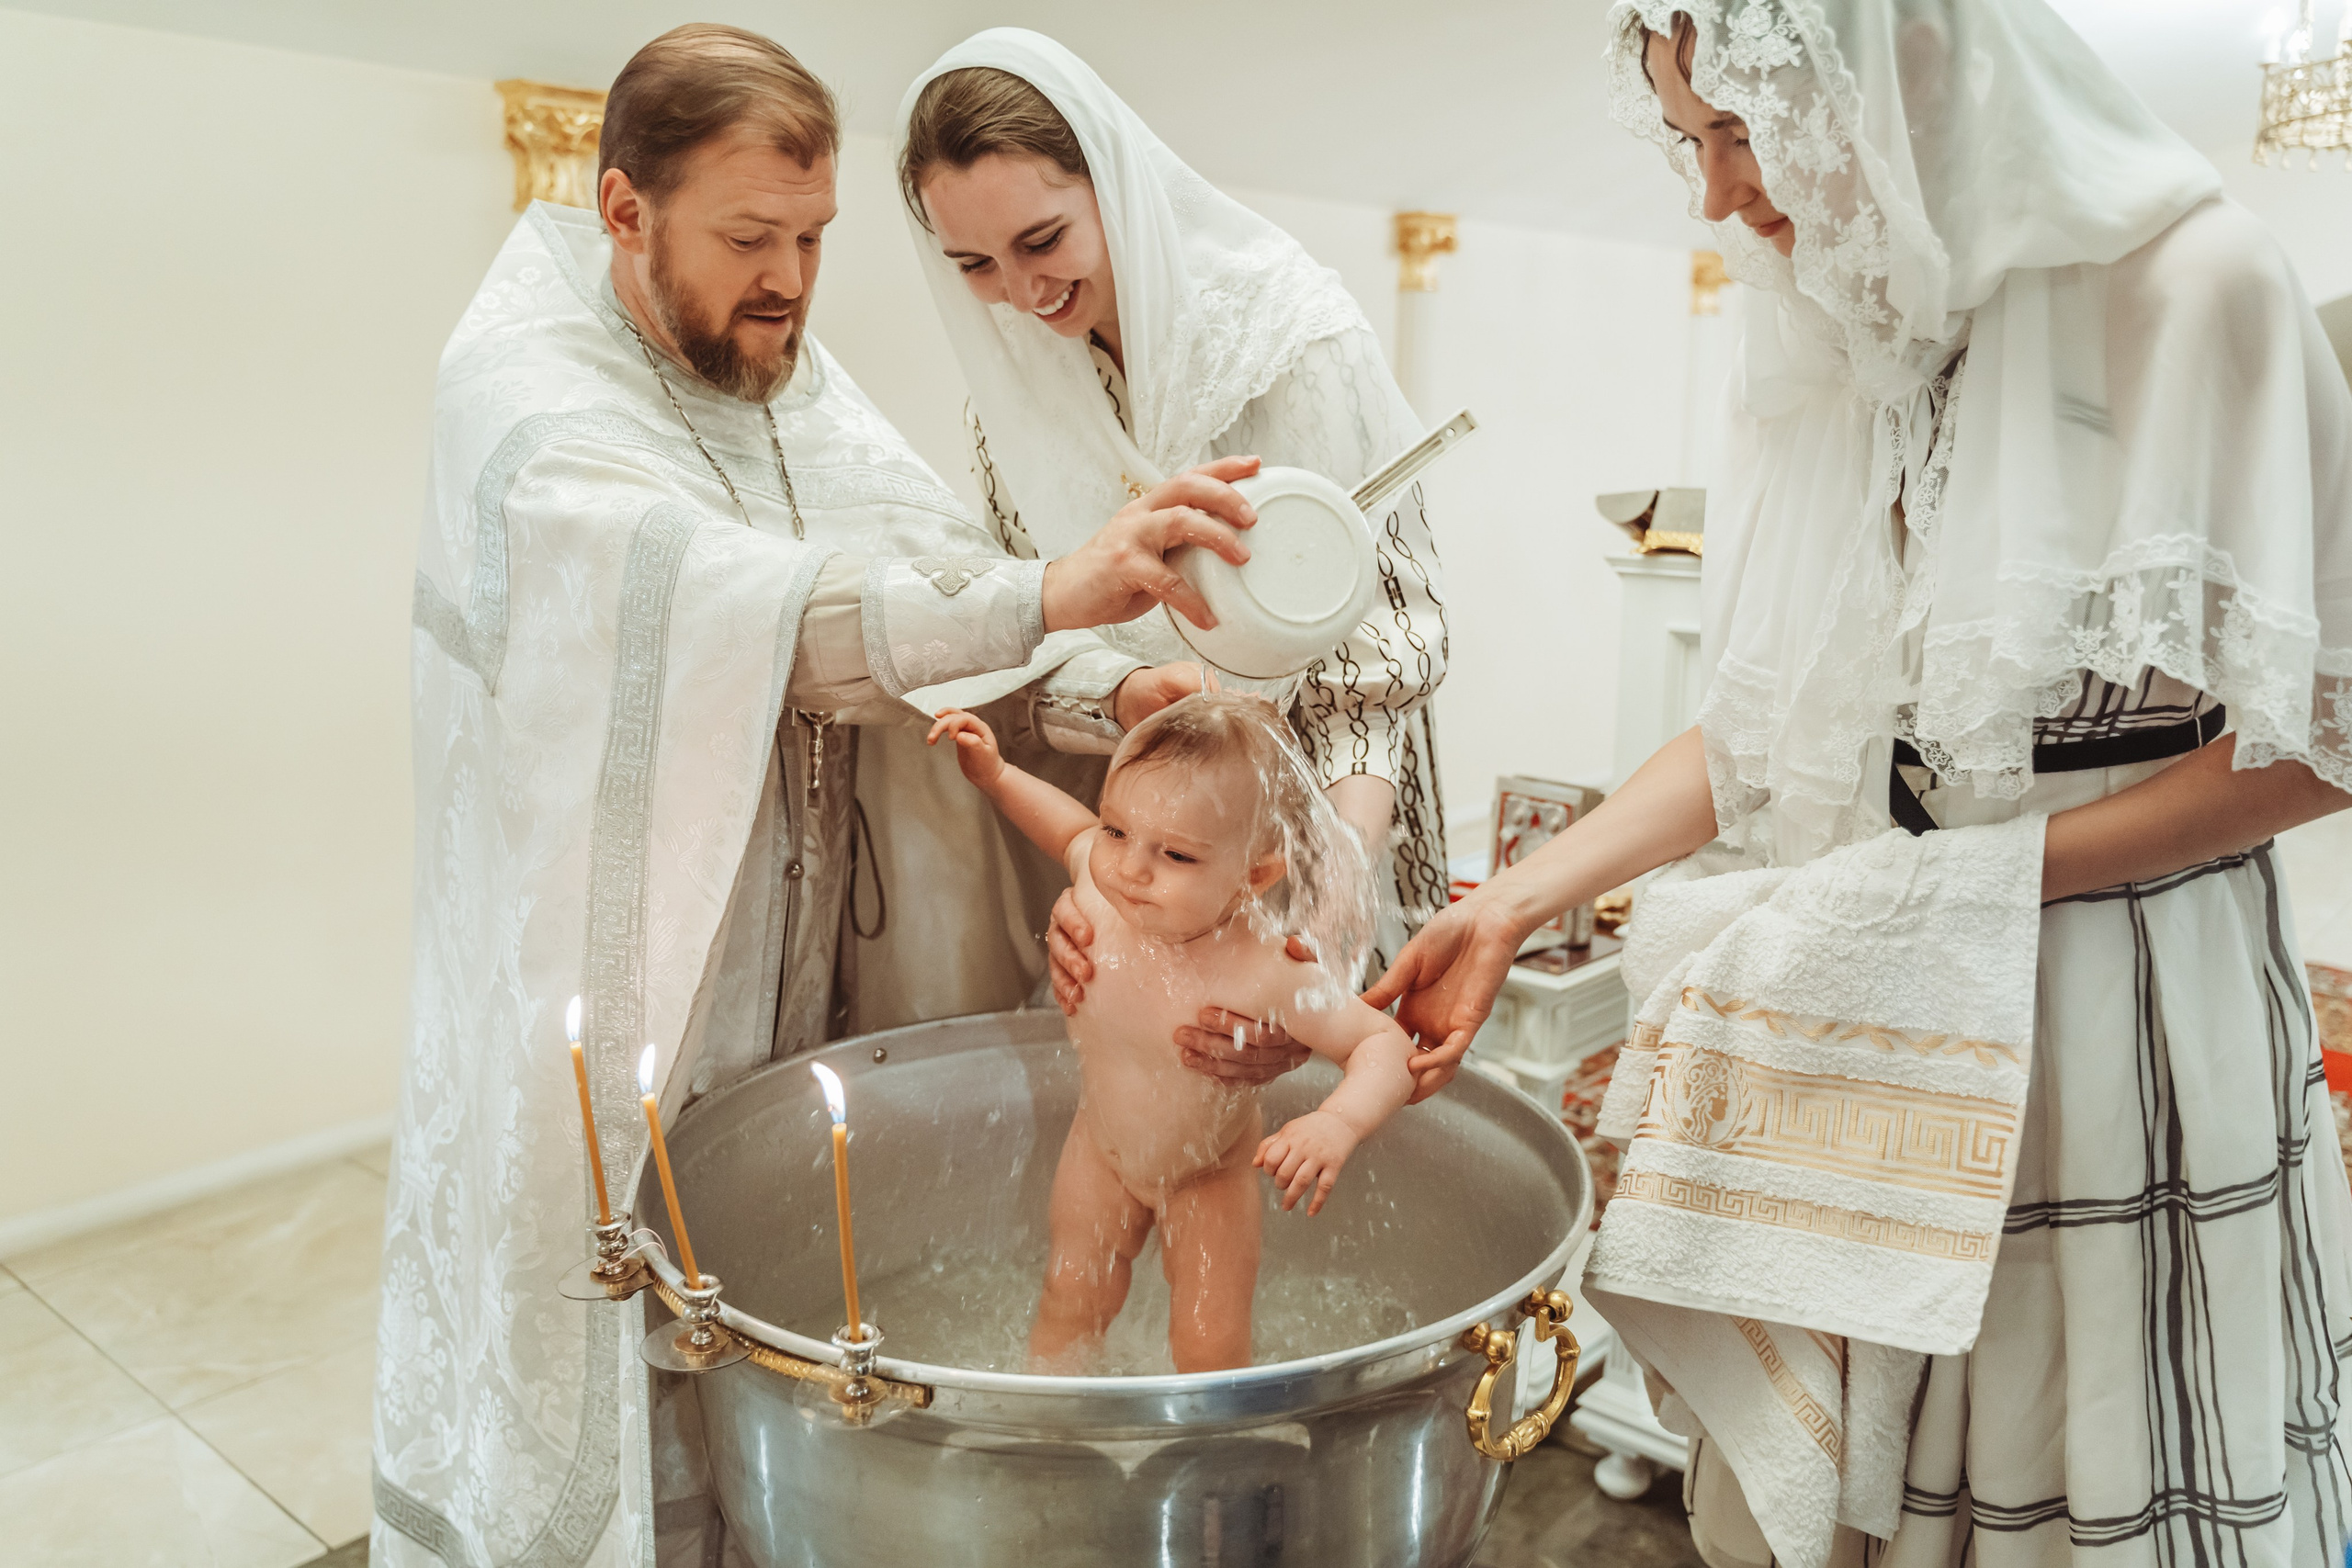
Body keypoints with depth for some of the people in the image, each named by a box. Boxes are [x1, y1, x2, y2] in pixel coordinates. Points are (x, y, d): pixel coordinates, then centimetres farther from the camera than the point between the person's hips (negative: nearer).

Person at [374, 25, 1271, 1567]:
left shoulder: (796, 369, 7)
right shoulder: (526, 393, -15)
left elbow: (935, 567, -2)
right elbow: (720, 595, -34)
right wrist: (1042, 593, -45)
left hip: (788, 968, 6)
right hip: (603, 984, -5)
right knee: (598, 1366, 9)